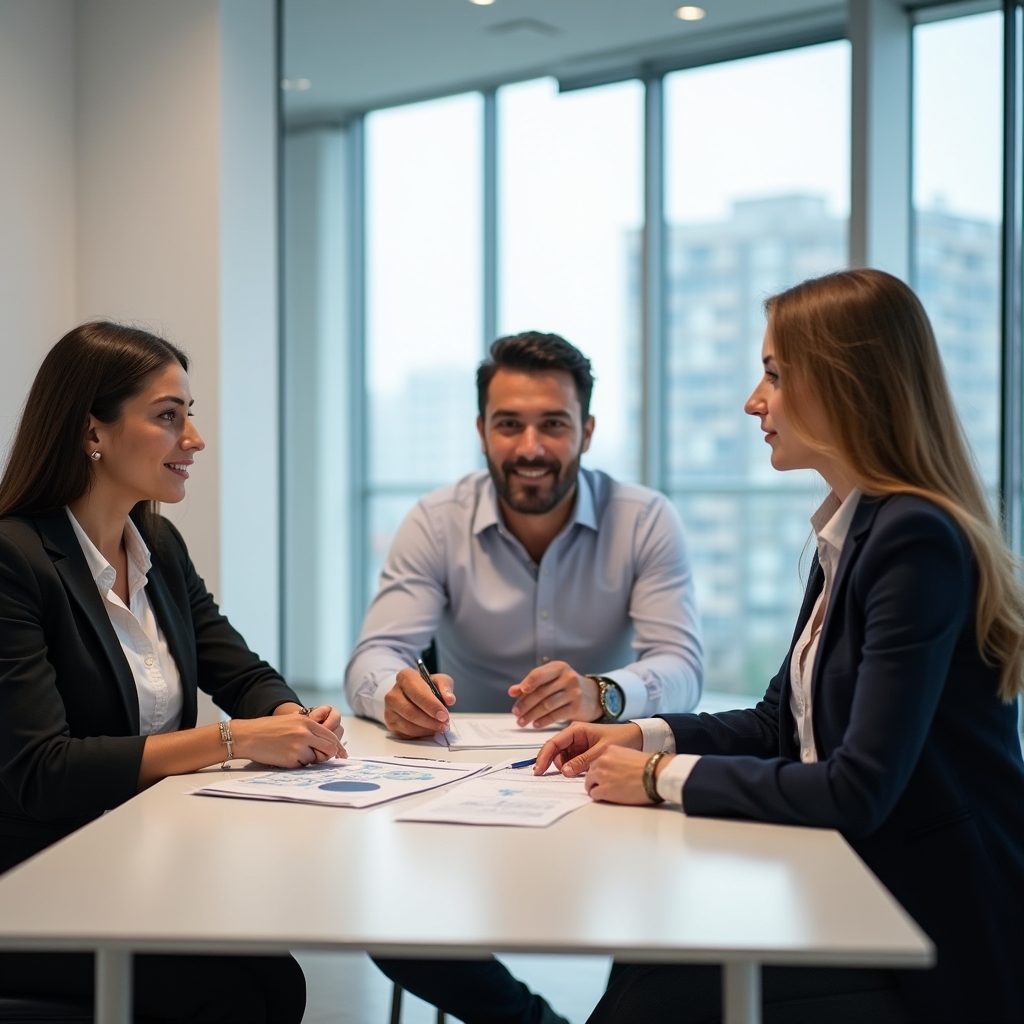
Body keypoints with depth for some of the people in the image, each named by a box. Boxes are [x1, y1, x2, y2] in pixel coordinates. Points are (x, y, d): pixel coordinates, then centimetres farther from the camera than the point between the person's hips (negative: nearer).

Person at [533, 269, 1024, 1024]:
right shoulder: (855, 527, 9)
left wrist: (663, 778, -15)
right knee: (644, 952, -7)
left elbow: (858, 791, -24)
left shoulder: (917, 542, -20)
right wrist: (643, 736, 2)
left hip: (938, 944, -7)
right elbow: (781, 723, 16)